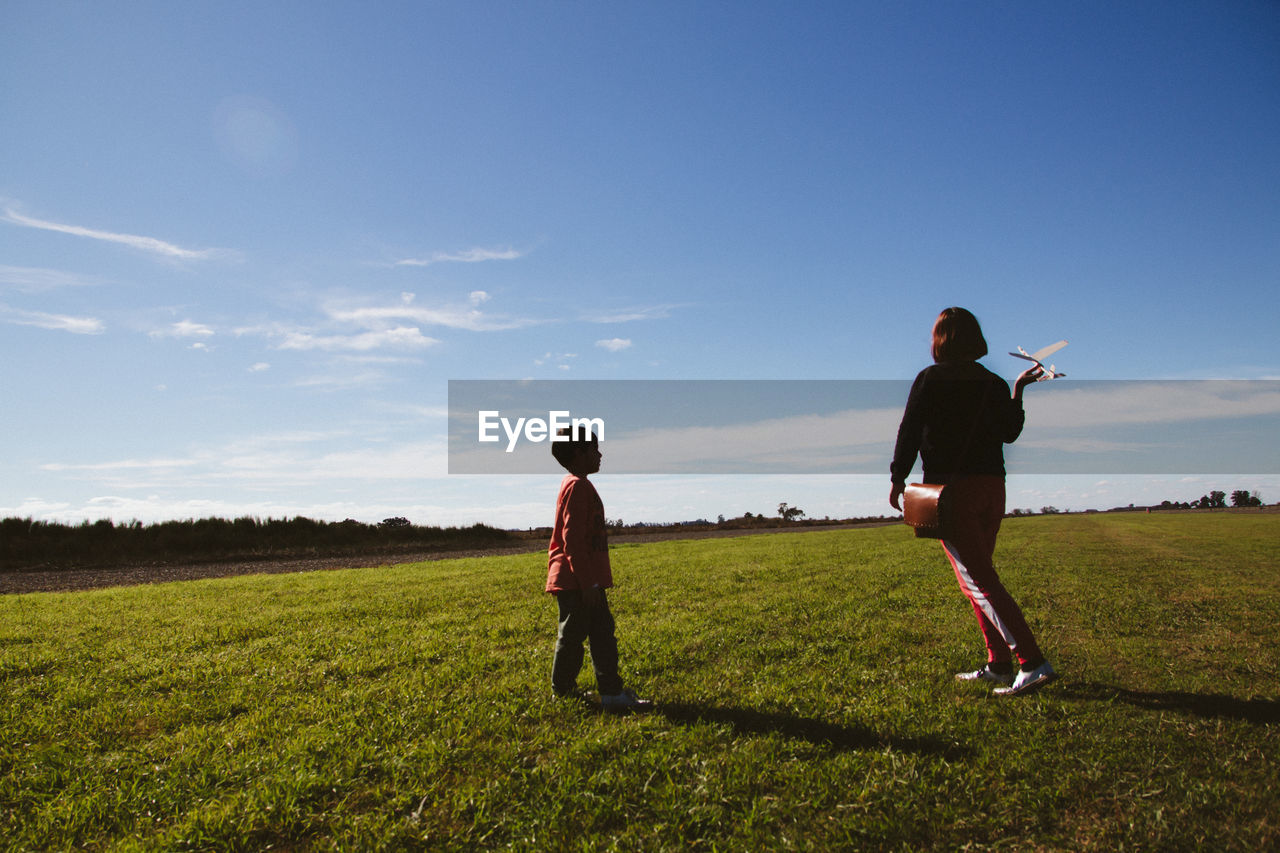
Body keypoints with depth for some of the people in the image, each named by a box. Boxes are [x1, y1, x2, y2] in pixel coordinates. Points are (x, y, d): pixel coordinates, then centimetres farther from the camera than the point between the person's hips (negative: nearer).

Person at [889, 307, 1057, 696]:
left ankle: (1033, 663, -13)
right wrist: (1018, 391, 26)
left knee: (979, 580, -6)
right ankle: (999, 664, 19)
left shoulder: (930, 379, -5)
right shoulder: (994, 383, 9)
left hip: (953, 488, -6)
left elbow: (910, 431, -7)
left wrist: (898, 478, -1)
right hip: (992, 487, 6)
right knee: (979, 576, 17)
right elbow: (1009, 433, 19)